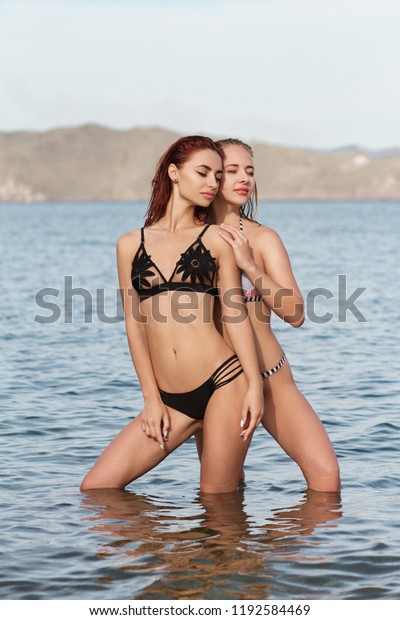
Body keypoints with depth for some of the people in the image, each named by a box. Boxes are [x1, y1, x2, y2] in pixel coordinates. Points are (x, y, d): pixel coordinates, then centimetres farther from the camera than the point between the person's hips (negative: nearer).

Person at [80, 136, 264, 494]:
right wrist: (152, 398, 4)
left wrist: (255, 384, -7)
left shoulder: (216, 239, 7)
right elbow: (134, 323, 9)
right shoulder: (130, 245, 11)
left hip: (224, 383, -3)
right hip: (171, 398, 3)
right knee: (95, 489, -1)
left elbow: (235, 312, 2)